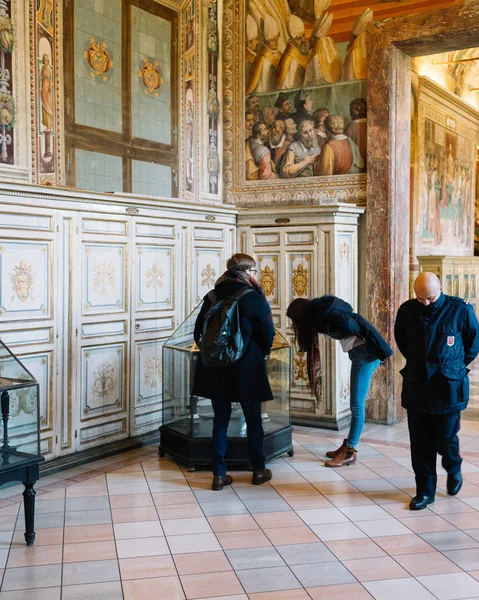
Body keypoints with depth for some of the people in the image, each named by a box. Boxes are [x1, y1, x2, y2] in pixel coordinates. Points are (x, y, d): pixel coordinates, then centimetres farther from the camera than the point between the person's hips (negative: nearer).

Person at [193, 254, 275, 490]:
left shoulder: (212, 297, 3)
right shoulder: (254, 299, -10)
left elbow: (198, 333, 7)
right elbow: (268, 333, -7)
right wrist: (261, 355, 12)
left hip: (215, 369, 4)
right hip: (247, 369, -4)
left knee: (220, 420, 11)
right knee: (253, 420, 12)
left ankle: (219, 475, 11)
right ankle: (258, 471, 23)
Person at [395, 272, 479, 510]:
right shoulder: (407, 311, -2)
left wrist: (457, 366, 10)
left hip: (447, 388, -2)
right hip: (416, 388, 2)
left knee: (445, 439, 6)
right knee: (420, 443, 6)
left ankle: (453, 470, 38)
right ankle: (425, 490, 19)